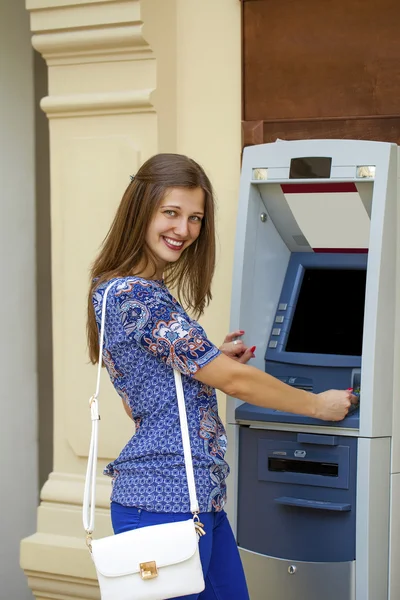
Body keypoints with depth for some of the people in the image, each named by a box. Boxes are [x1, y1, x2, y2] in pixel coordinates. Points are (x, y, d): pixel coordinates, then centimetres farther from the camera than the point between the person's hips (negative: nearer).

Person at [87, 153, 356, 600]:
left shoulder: (150, 291, 14)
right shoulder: (134, 296, -18)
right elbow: (233, 381, -15)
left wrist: (214, 359, 12)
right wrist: (318, 405, -3)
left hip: (198, 497, 10)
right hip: (165, 503, -10)